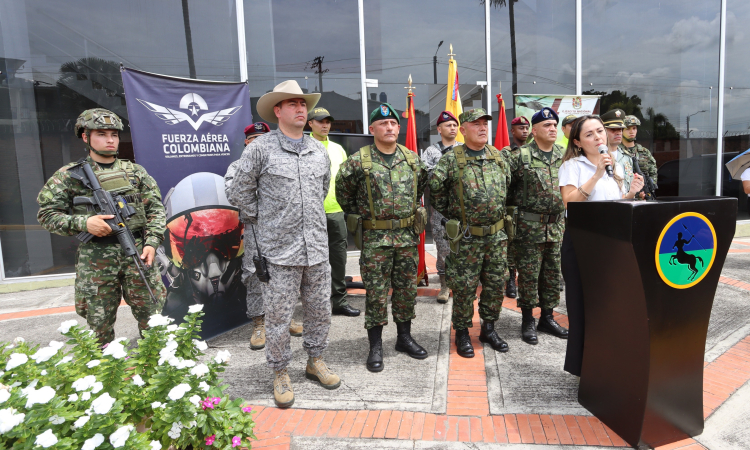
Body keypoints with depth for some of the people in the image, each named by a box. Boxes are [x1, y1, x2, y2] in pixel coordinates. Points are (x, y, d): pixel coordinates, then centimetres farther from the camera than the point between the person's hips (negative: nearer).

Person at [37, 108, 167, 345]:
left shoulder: (135, 172, 9)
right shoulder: (70, 175, 4)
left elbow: (156, 210, 7)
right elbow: (46, 214, 4)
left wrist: (152, 243, -6)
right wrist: (83, 223, -13)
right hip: (95, 258, -1)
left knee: (152, 316, 4)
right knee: (100, 322, 8)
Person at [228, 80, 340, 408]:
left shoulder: (319, 150, 9)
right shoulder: (260, 148, -6)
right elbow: (240, 193, 1)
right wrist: (263, 220, 5)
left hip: (317, 248, 5)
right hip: (279, 250, -4)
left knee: (320, 310, 15)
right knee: (279, 316, 5)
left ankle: (315, 361, 36)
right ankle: (280, 372, 25)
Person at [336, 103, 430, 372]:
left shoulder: (413, 159, 7)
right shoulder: (358, 161, -6)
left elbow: (422, 186, 22)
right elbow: (343, 192, 4)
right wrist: (359, 215, 6)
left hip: (407, 236, 4)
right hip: (375, 238, -4)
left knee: (407, 289, 13)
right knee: (376, 293, 3)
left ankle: (404, 337, 30)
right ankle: (375, 347, 16)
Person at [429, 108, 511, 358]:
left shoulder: (498, 157, 7)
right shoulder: (451, 159, -8)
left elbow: (507, 186, 22)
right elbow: (435, 188, -6)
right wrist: (449, 214, 1)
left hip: (496, 235, 5)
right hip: (466, 237, -5)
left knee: (496, 283, 12)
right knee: (464, 287, 2)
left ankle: (488, 328, 29)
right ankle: (462, 333, 19)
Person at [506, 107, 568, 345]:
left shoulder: (564, 155, 9)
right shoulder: (520, 156, -8)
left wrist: (564, 205, 15)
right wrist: (517, 205, -2)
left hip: (557, 225, 5)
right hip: (530, 226, -5)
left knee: (553, 274, 12)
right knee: (529, 275, 2)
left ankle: (547, 317, 27)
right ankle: (528, 321, 15)